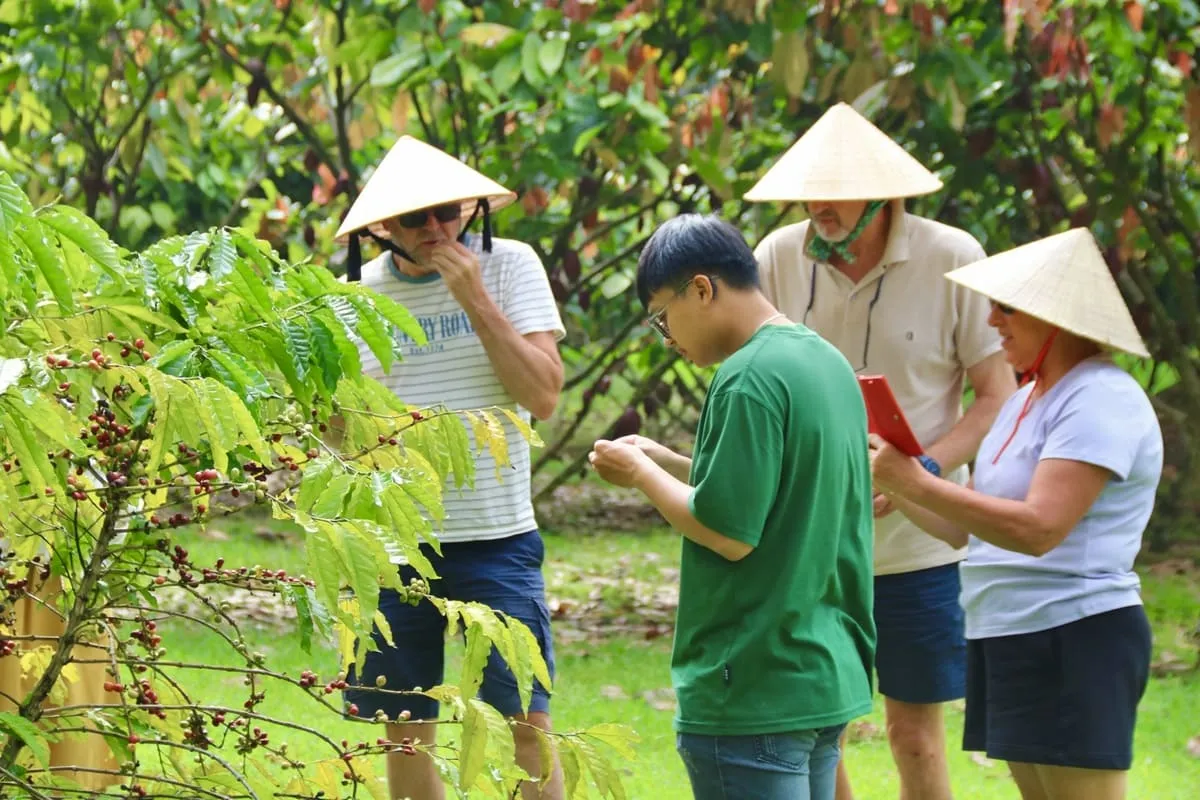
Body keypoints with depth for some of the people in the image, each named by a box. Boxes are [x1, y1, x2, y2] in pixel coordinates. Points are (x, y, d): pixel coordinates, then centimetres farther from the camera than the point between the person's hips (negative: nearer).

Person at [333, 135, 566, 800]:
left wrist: (475, 298, -15)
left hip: (496, 538, -3)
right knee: (407, 734, 7)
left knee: (527, 723, -6)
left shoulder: (508, 266, -2)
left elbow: (543, 396, -11)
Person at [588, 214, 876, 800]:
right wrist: (664, 461, 14)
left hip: (754, 696, -9)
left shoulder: (749, 379, -17)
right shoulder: (827, 362, 11)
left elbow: (729, 533, -19)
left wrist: (641, 474, -5)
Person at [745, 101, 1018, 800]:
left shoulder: (951, 259, -9)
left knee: (915, 733, 6)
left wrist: (922, 470, -21)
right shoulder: (780, 258, -2)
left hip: (916, 541, -2)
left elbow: (1000, 394, -6)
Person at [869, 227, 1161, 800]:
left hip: (1073, 642, -10)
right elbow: (967, 528, 20)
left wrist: (917, 482, -23)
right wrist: (895, 489, 5)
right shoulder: (1029, 399, 18)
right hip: (1007, 640, 10)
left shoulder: (1103, 401, -14)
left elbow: (1038, 528, -25)